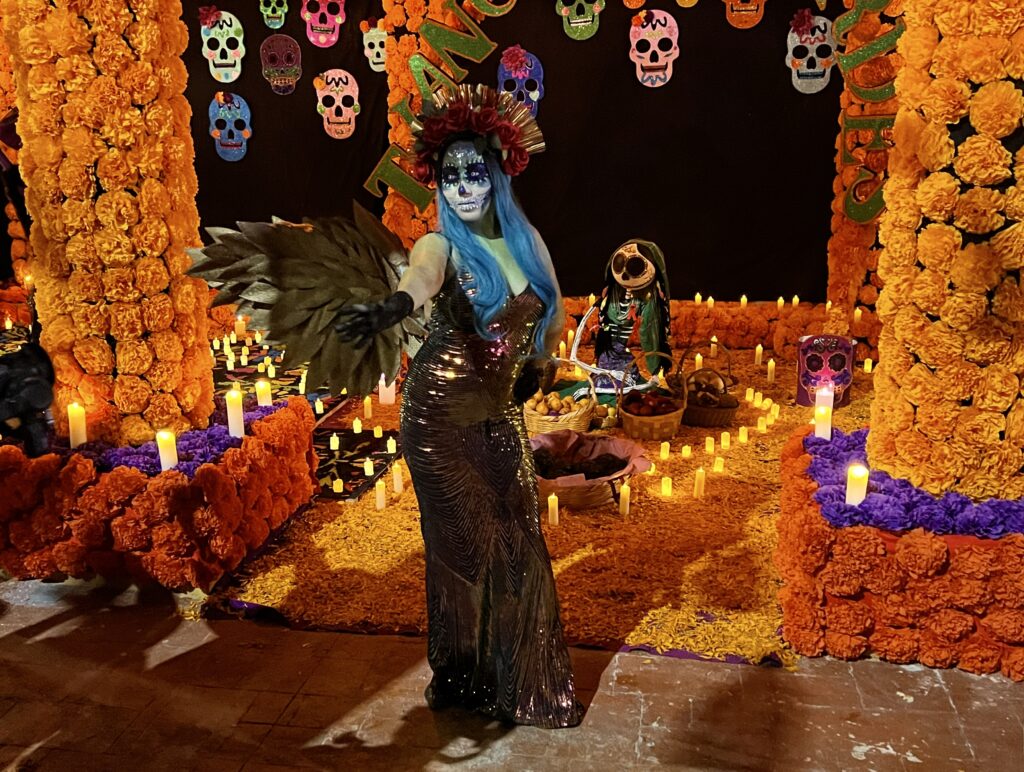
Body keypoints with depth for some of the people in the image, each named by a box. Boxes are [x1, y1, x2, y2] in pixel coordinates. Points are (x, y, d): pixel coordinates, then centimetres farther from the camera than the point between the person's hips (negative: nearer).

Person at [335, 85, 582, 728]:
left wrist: (533, 366, 13)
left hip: (501, 413, 4)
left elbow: (552, 316, 19)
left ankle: (523, 680, 28)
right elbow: (418, 283, -37)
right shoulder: (440, 246, -12)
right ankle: (463, 679, 26)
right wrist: (387, 310, -57)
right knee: (463, 545, 4)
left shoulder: (526, 240, 3)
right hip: (442, 413, -4)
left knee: (517, 543, 7)